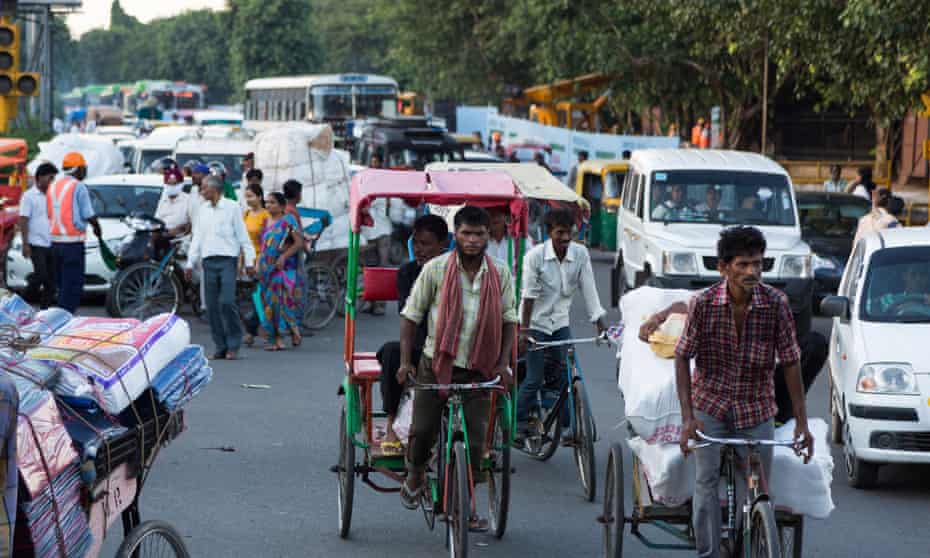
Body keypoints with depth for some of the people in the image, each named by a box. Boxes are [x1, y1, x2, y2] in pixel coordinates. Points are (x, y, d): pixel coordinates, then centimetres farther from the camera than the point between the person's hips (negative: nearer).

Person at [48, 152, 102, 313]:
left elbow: (49, 214, 13)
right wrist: (97, 228, 10)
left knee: (62, 285, 16)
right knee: (73, 285, -5)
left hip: (55, 241, 7)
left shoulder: (53, 186, 12)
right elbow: (89, 215, -9)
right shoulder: (78, 187, -10)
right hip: (73, 242, -7)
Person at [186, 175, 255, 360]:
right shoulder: (203, 210, 15)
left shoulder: (232, 207, 1)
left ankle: (233, 345, -5)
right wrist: (190, 263, 14)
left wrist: (249, 261, -4)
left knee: (227, 301, -15)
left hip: (228, 259, -5)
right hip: (208, 260, 5)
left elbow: (243, 236, 0)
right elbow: (197, 238, 19)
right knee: (212, 306, 1)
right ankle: (221, 346, 8)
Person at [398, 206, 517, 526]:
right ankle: (415, 476, 27)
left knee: (475, 440, -2)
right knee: (423, 429, -5)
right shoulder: (435, 269, -7)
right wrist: (405, 361, -7)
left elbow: (509, 320, 8)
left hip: (478, 370, 2)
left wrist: (503, 363, -3)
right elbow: (411, 315, -1)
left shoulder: (500, 275, 1)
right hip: (436, 365, -1)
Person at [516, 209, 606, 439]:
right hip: (536, 322, -3)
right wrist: (524, 330, -19)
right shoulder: (535, 256, -17)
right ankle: (517, 422, 13)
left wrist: (600, 324, -11)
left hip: (561, 322, 3)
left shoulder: (580, 254, -9)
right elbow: (529, 295, -16)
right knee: (535, 378, -5)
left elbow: (589, 290, -7)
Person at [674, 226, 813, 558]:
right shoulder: (704, 304, -15)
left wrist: (801, 422, -8)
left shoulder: (776, 304, -14)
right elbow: (682, 357, -7)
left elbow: (790, 363, -7)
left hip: (757, 411, 1)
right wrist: (688, 416, -14)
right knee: (706, 483, -5)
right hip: (710, 408, -1)